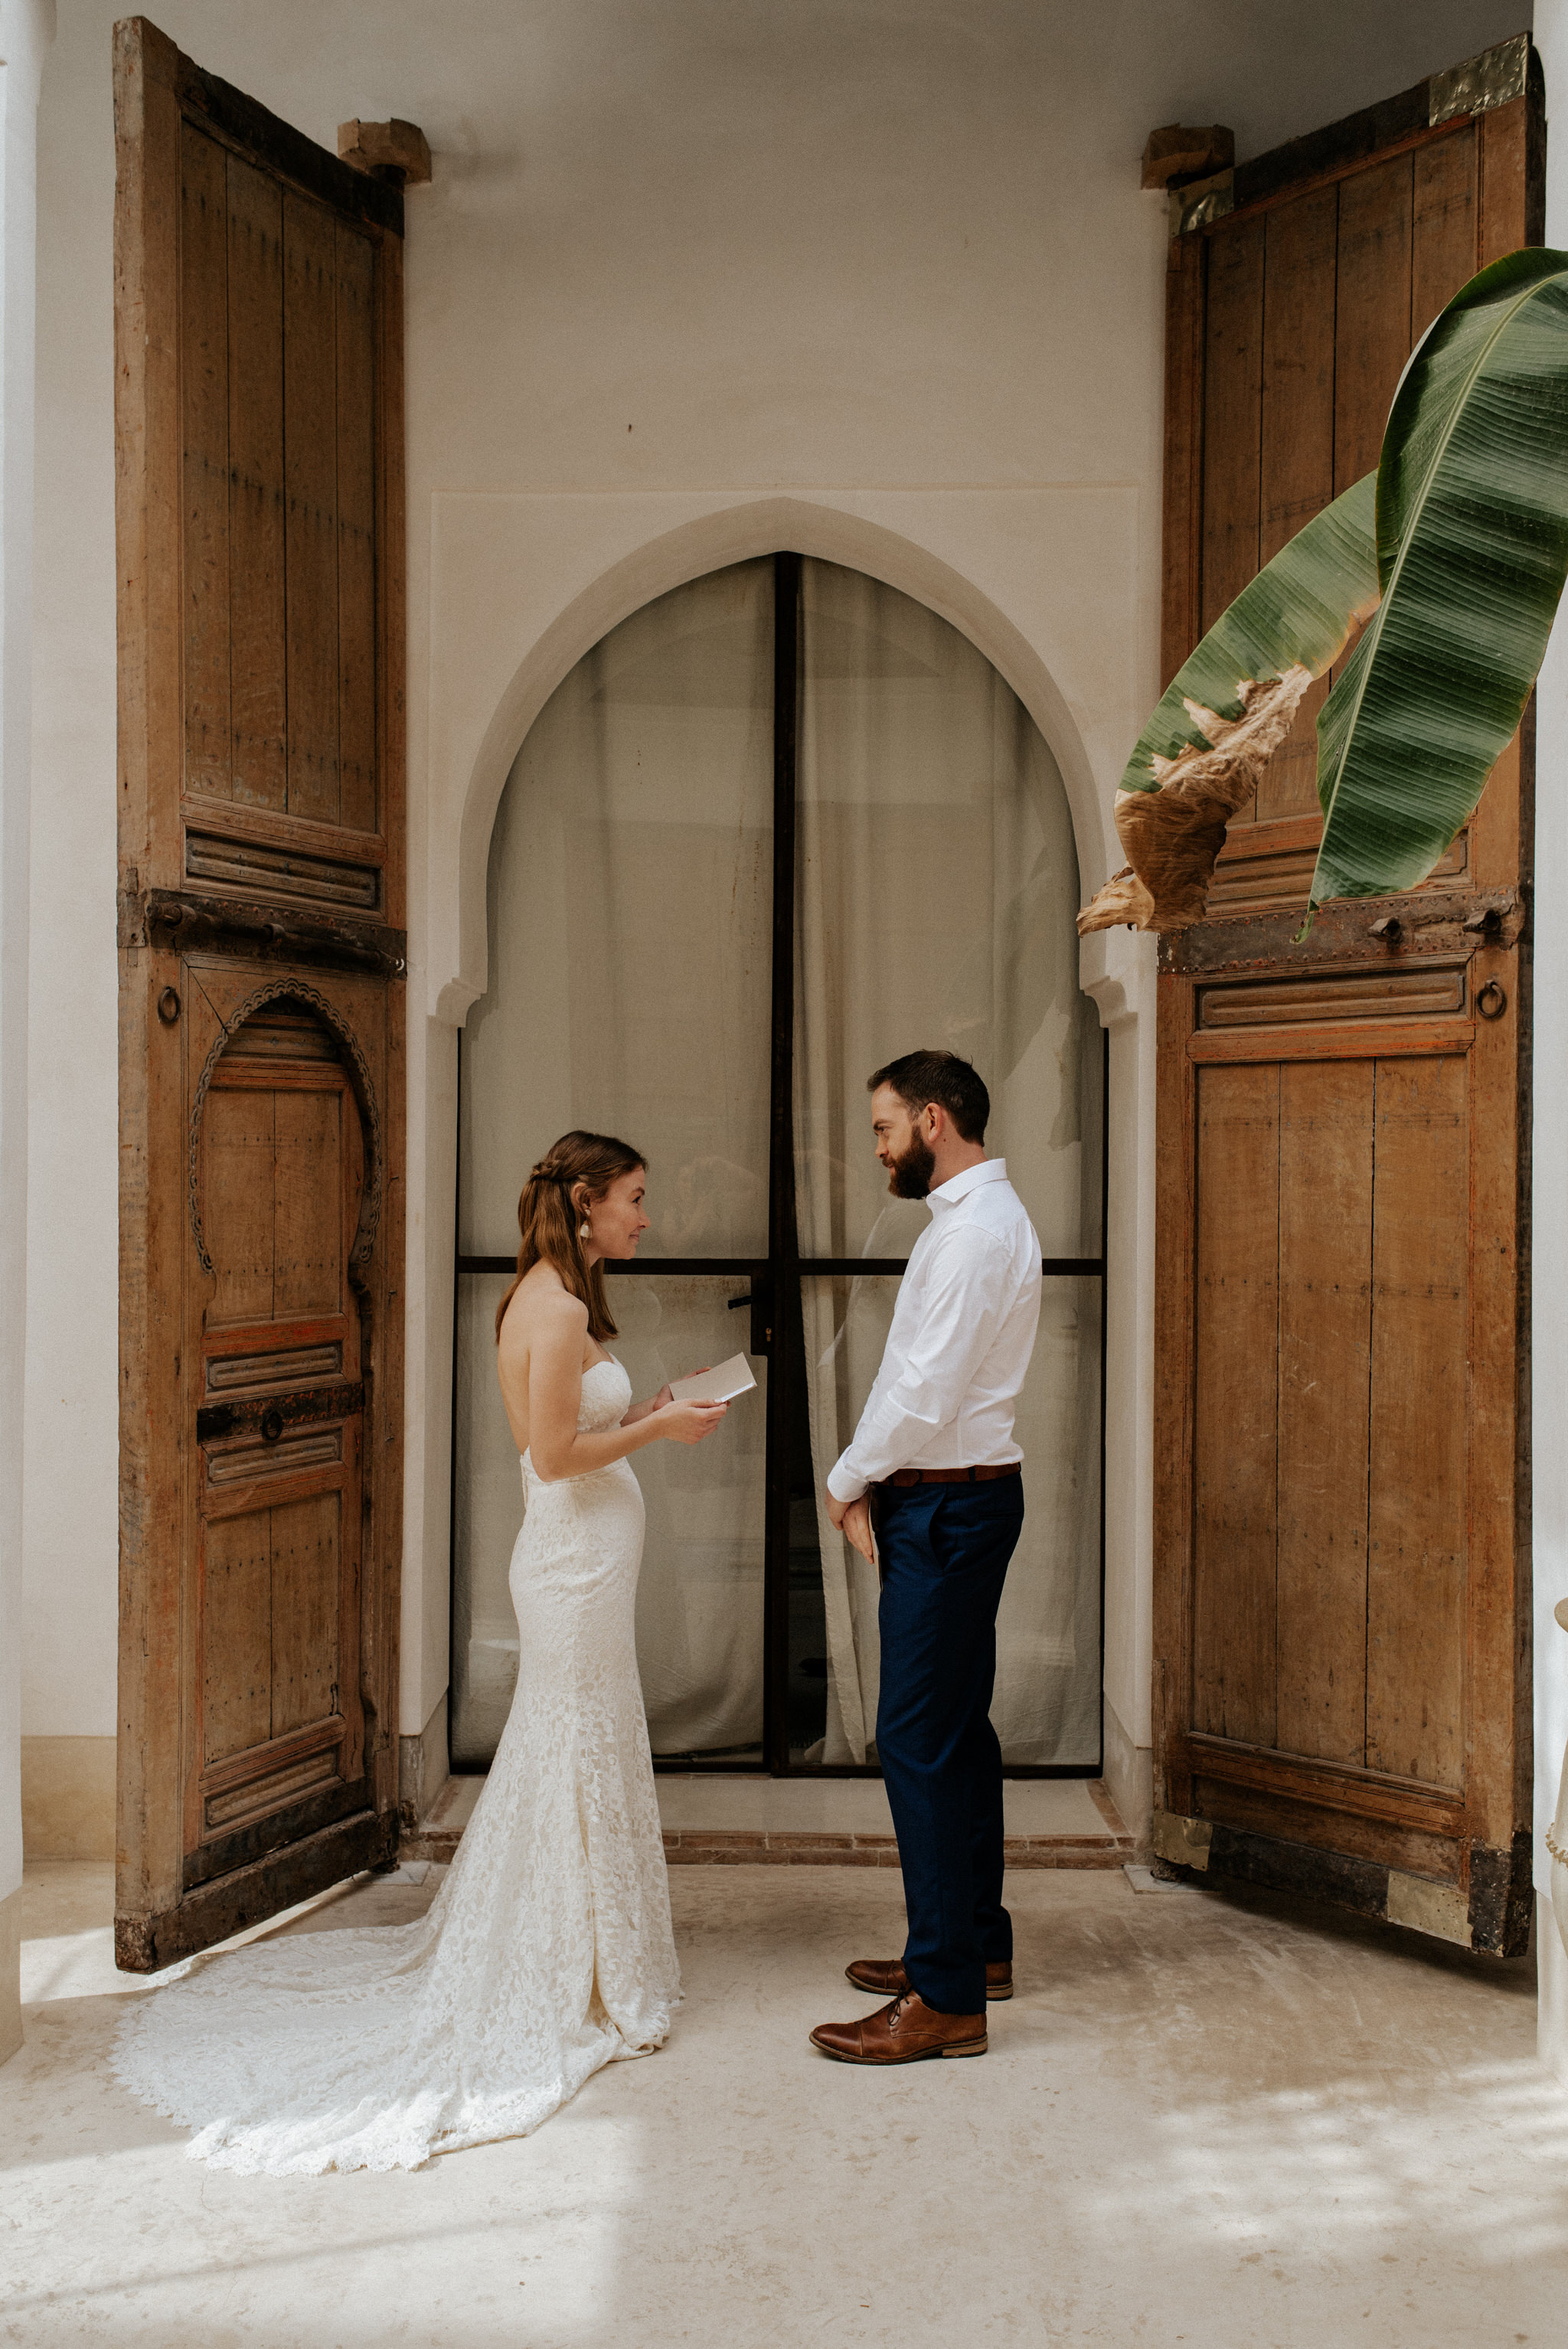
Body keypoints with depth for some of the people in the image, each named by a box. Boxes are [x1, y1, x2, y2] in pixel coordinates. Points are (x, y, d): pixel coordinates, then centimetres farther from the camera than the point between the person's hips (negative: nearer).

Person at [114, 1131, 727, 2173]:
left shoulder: (551, 1296, 10)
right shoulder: (558, 1307, -21)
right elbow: (555, 1453, -23)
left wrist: (651, 1407, 10)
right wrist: (657, 1428, -14)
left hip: (576, 1559, 10)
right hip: (579, 1565, -10)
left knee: (554, 1757, 20)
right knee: (581, 1761, 3)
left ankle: (538, 1958, 35)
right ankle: (575, 1984, 18)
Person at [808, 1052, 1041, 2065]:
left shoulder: (976, 1230, -18)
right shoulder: (980, 1215, 14)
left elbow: (925, 1393, -22)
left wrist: (847, 1481, -8)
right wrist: (877, 1482, 4)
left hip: (949, 1508, -11)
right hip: (956, 1497, 11)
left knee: (921, 1741, -5)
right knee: (959, 1729, 18)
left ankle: (947, 1999, 4)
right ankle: (977, 1945, 31)